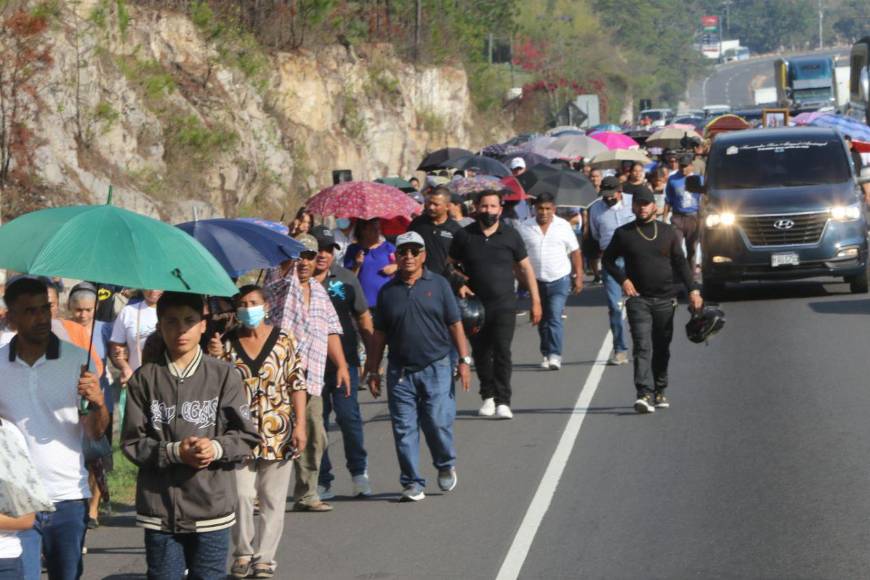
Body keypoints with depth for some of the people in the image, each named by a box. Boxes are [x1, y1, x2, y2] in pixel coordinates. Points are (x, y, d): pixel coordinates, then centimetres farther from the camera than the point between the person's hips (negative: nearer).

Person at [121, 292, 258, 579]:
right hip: (160, 509, 0)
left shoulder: (223, 375, 0)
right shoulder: (144, 379, 1)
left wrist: (216, 448, -18)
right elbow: (132, 443, -1)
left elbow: (246, 436, 1)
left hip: (212, 507, 0)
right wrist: (174, 451, -16)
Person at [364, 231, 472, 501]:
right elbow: (379, 335, 13)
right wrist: (373, 370, 11)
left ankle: (446, 466, 21)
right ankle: (412, 483, 8)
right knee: (404, 429, 0)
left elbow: (455, 325, 6)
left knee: (438, 422, -7)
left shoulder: (438, 285, 4)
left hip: (436, 367, -2)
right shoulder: (388, 292, 8)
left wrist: (464, 360, 0)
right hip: (400, 371, 2)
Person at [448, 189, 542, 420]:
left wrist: (535, 300, 5)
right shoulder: (465, 236, 3)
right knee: (481, 353, 8)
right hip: (475, 306, 2)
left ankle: (503, 401, -10)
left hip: (504, 305, -2)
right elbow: (450, 265, 13)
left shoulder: (511, 235, 3)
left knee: (502, 352, -11)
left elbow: (525, 268, 8)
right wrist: (459, 284, -7)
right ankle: (488, 396, 26)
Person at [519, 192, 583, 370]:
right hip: (537, 281, 2)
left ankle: (555, 355, -17)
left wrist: (578, 277, 0)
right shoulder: (525, 228, -2)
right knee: (542, 320, 11)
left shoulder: (563, 226, -2)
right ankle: (547, 355, 24)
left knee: (555, 317, -14)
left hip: (559, 280, -2)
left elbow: (575, 252, 4)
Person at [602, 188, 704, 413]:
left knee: (662, 349, 9)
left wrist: (693, 290, 0)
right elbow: (608, 260, 11)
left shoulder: (668, 232, 8)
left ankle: (660, 391, 22)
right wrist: (623, 280, -5)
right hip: (638, 299, -2)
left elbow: (680, 262, 9)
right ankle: (644, 394, -23)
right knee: (642, 347, -14)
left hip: (665, 299, 2)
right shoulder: (623, 234, 3)